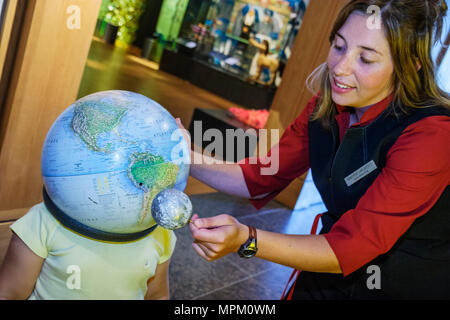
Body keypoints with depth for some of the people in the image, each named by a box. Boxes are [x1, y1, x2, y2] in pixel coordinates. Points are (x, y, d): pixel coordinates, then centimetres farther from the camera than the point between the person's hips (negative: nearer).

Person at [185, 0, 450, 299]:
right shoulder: (324, 108, -8)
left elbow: (354, 247, -30)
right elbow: (260, 178, -2)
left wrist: (247, 240, -42)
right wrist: (189, 158, -17)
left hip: (408, 286, -5)